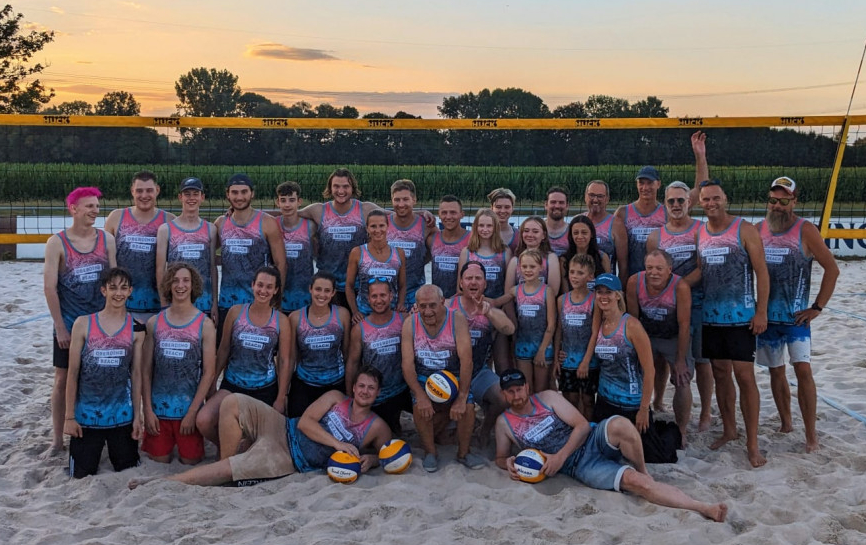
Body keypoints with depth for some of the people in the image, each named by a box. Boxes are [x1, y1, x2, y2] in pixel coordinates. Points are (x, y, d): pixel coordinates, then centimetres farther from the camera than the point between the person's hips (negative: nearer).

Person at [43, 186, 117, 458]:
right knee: (63, 379, 5)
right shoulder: (57, 243, -8)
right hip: (68, 324, -2)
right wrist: (60, 326, -11)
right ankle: (57, 440, 16)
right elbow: (49, 287, -9)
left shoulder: (107, 239, 0)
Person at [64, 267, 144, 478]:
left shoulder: (136, 329, -1)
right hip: (87, 416, -1)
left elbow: (136, 373, 2)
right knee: (82, 476, 4)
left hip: (122, 417, 1)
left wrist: (137, 415, 0)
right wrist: (69, 416, -4)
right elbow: (73, 373, -3)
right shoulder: (83, 324, -5)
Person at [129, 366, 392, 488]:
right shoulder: (335, 399, 2)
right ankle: (231, 458, -4)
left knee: (222, 470, -19)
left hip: (289, 460, -3)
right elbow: (305, 421, -4)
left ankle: (163, 481, -6)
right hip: (282, 430, 3)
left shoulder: (377, 428, -2)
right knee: (232, 403, -17)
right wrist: (338, 443, -17)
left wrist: (369, 460, -14)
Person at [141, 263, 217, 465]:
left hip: (189, 409, -1)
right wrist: (148, 410, -3)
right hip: (158, 408, 2)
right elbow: (146, 370, 3)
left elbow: (209, 372, -6)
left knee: (190, 461, 4)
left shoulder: (205, 324, -4)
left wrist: (192, 412, -10)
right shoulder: (154, 323, 3)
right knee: (159, 461, 6)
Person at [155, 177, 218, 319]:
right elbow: (160, 269, 1)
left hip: (204, 304, 2)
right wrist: (164, 304, -4)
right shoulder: (165, 229, 3)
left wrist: (215, 303, 5)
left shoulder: (210, 229, 9)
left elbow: (213, 268, 9)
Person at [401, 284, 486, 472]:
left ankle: (463, 452, 6)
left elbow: (466, 360, -20)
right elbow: (407, 363, -13)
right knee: (419, 406, -26)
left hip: (454, 376, 0)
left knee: (467, 407, -21)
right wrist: (421, 395, -25)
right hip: (423, 378, 1)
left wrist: (461, 398, -25)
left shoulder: (457, 320, -16)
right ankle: (430, 451, 0)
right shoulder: (410, 324, -11)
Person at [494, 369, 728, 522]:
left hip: (593, 439, 1)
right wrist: (509, 463, -8)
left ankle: (643, 471, -9)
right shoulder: (504, 423, 5)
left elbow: (582, 425, -3)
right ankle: (703, 508, -26)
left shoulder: (548, 397, 2)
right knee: (635, 482, -26)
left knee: (620, 425, -37)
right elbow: (500, 457, 18)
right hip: (578, 466, -1)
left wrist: (560, 456, -15)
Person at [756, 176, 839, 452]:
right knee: (776, 372, 11)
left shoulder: (805, 231, -7)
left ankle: (811, 433, -4)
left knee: (803, 369, -11)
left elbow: (832, 269, -6)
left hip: (796, 316, -3)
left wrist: (817, 307, -9)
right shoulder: (758, 230, 3)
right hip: (766, 316, 4)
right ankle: (785, 423, 26)